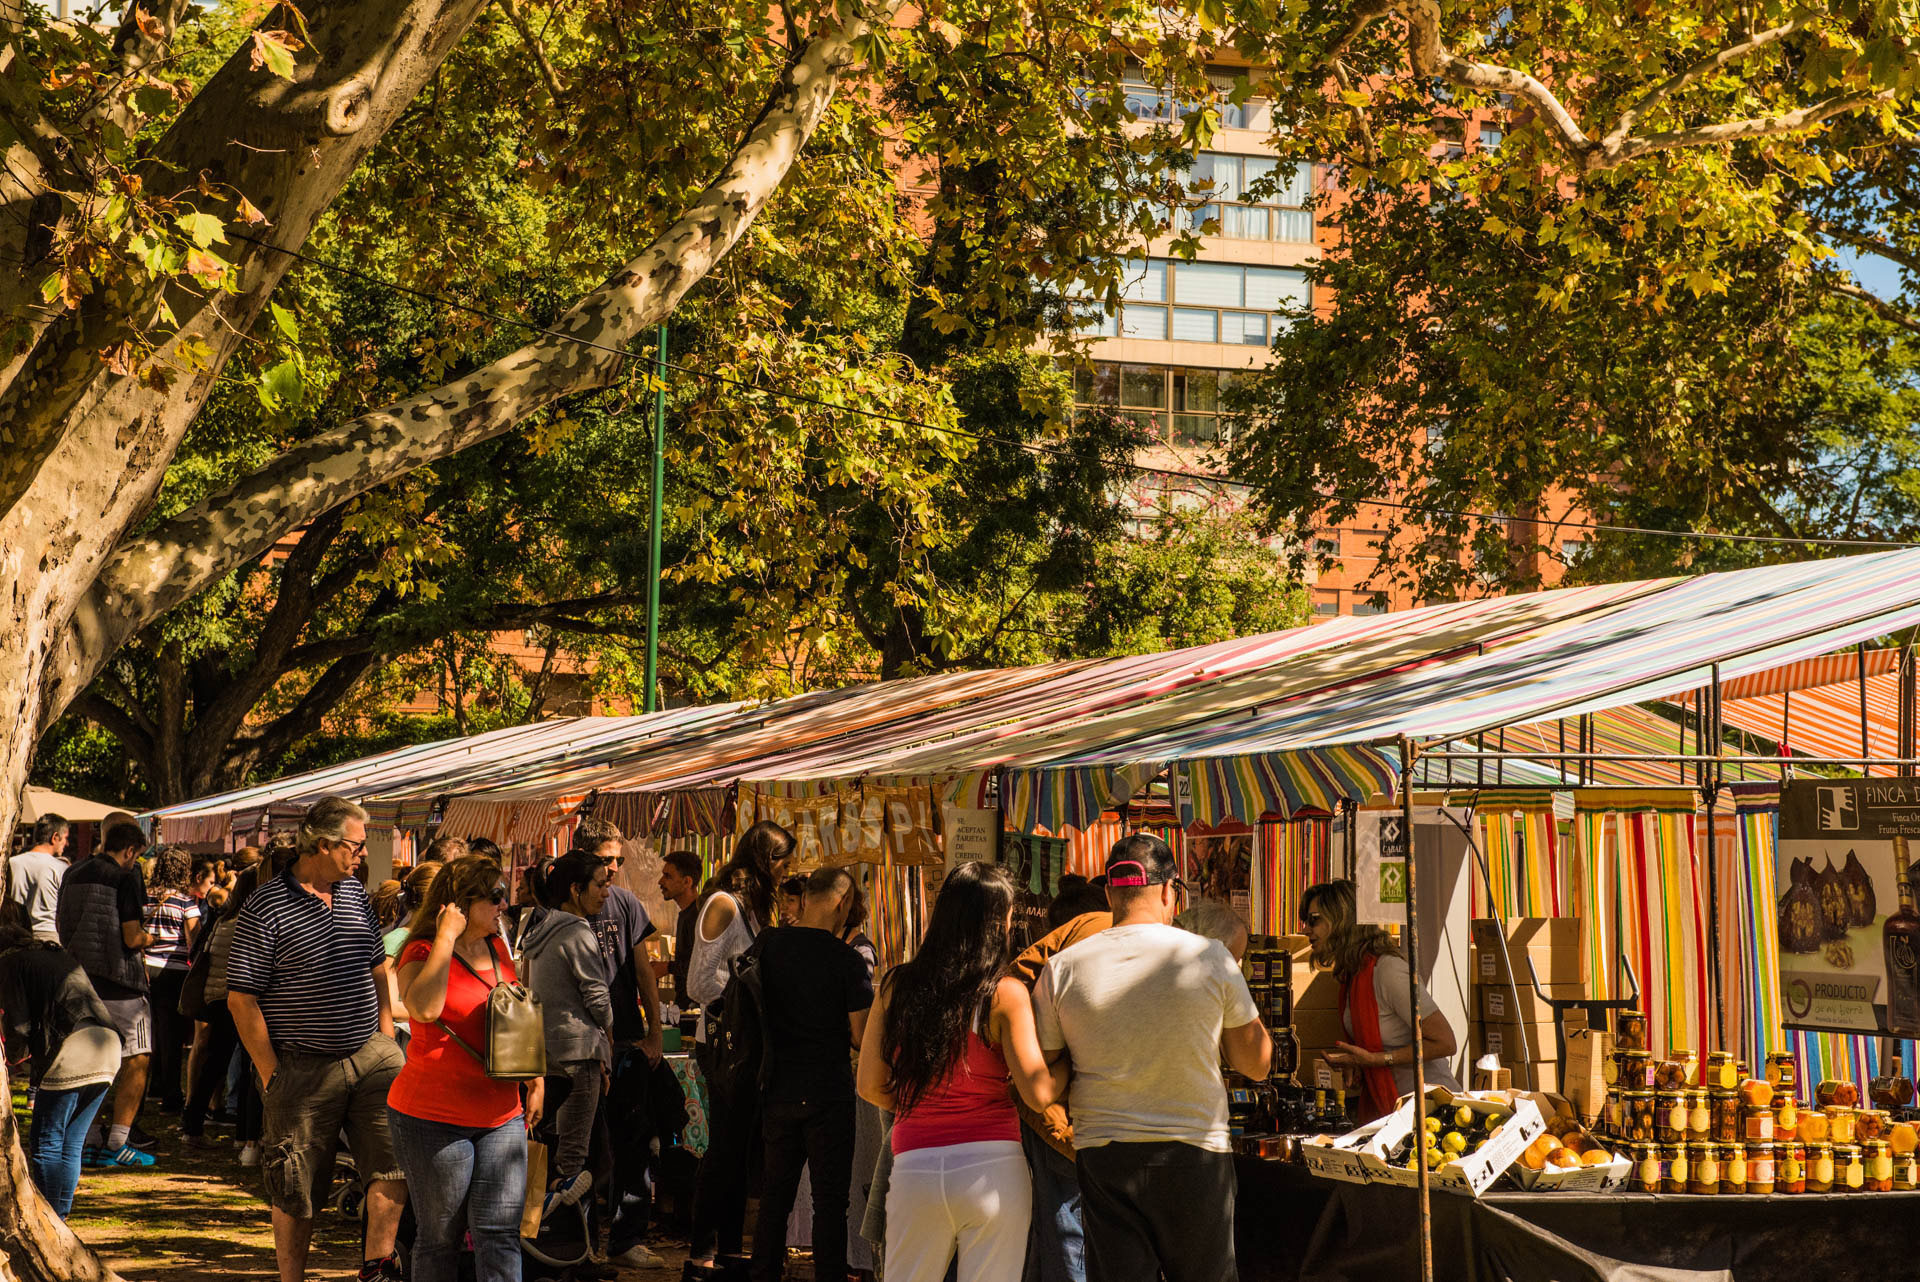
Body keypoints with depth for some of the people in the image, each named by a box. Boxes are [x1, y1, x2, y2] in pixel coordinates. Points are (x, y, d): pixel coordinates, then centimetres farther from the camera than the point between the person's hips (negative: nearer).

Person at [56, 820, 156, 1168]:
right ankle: (117, 1143, -3)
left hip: (78, 979, 7)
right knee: (136, 1061, 1)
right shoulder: (125, 878, -12)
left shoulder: (72, 874, 10)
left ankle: (92, 1140, 16)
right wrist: (148, 938, 3)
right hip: (118, 983, -7)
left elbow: (60, 923, 22)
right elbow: (132, 939, -17)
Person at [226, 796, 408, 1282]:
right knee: (296, 1188, 4)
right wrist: (270, 1072, -11)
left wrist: (386, 1034, 12)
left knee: (398, 1152, -8)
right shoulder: (266, 907, -10)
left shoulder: (355, 895, 9)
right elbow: (241, 1000, -9)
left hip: (369, 1054, 5)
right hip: (304, 1067, -5)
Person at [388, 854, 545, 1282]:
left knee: (500, 1233, -2)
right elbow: (424, 1009, -28)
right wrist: (447, 937, -21)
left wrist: (535, 1078, 17)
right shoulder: (423, 952, -7)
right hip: (433, 1118, -5)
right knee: (439, 1238, 2)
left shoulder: (498, 948, 13)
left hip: (502, 1115, 5)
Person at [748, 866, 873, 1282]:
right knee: (830, 1199, 3)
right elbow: (860, 1036, -12)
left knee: (775, 1194, 16)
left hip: (778, 1088, 5)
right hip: (828, 1092, -5)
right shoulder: (845, 959, -14)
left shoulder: (766, 945, 0)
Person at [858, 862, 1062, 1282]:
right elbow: (1038, 1093, -11)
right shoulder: (1005, 994, -7)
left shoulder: (897, 986, 4)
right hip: (992, 1165, -3)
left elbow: (871, 1087, 7)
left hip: (915, 1168, 3)